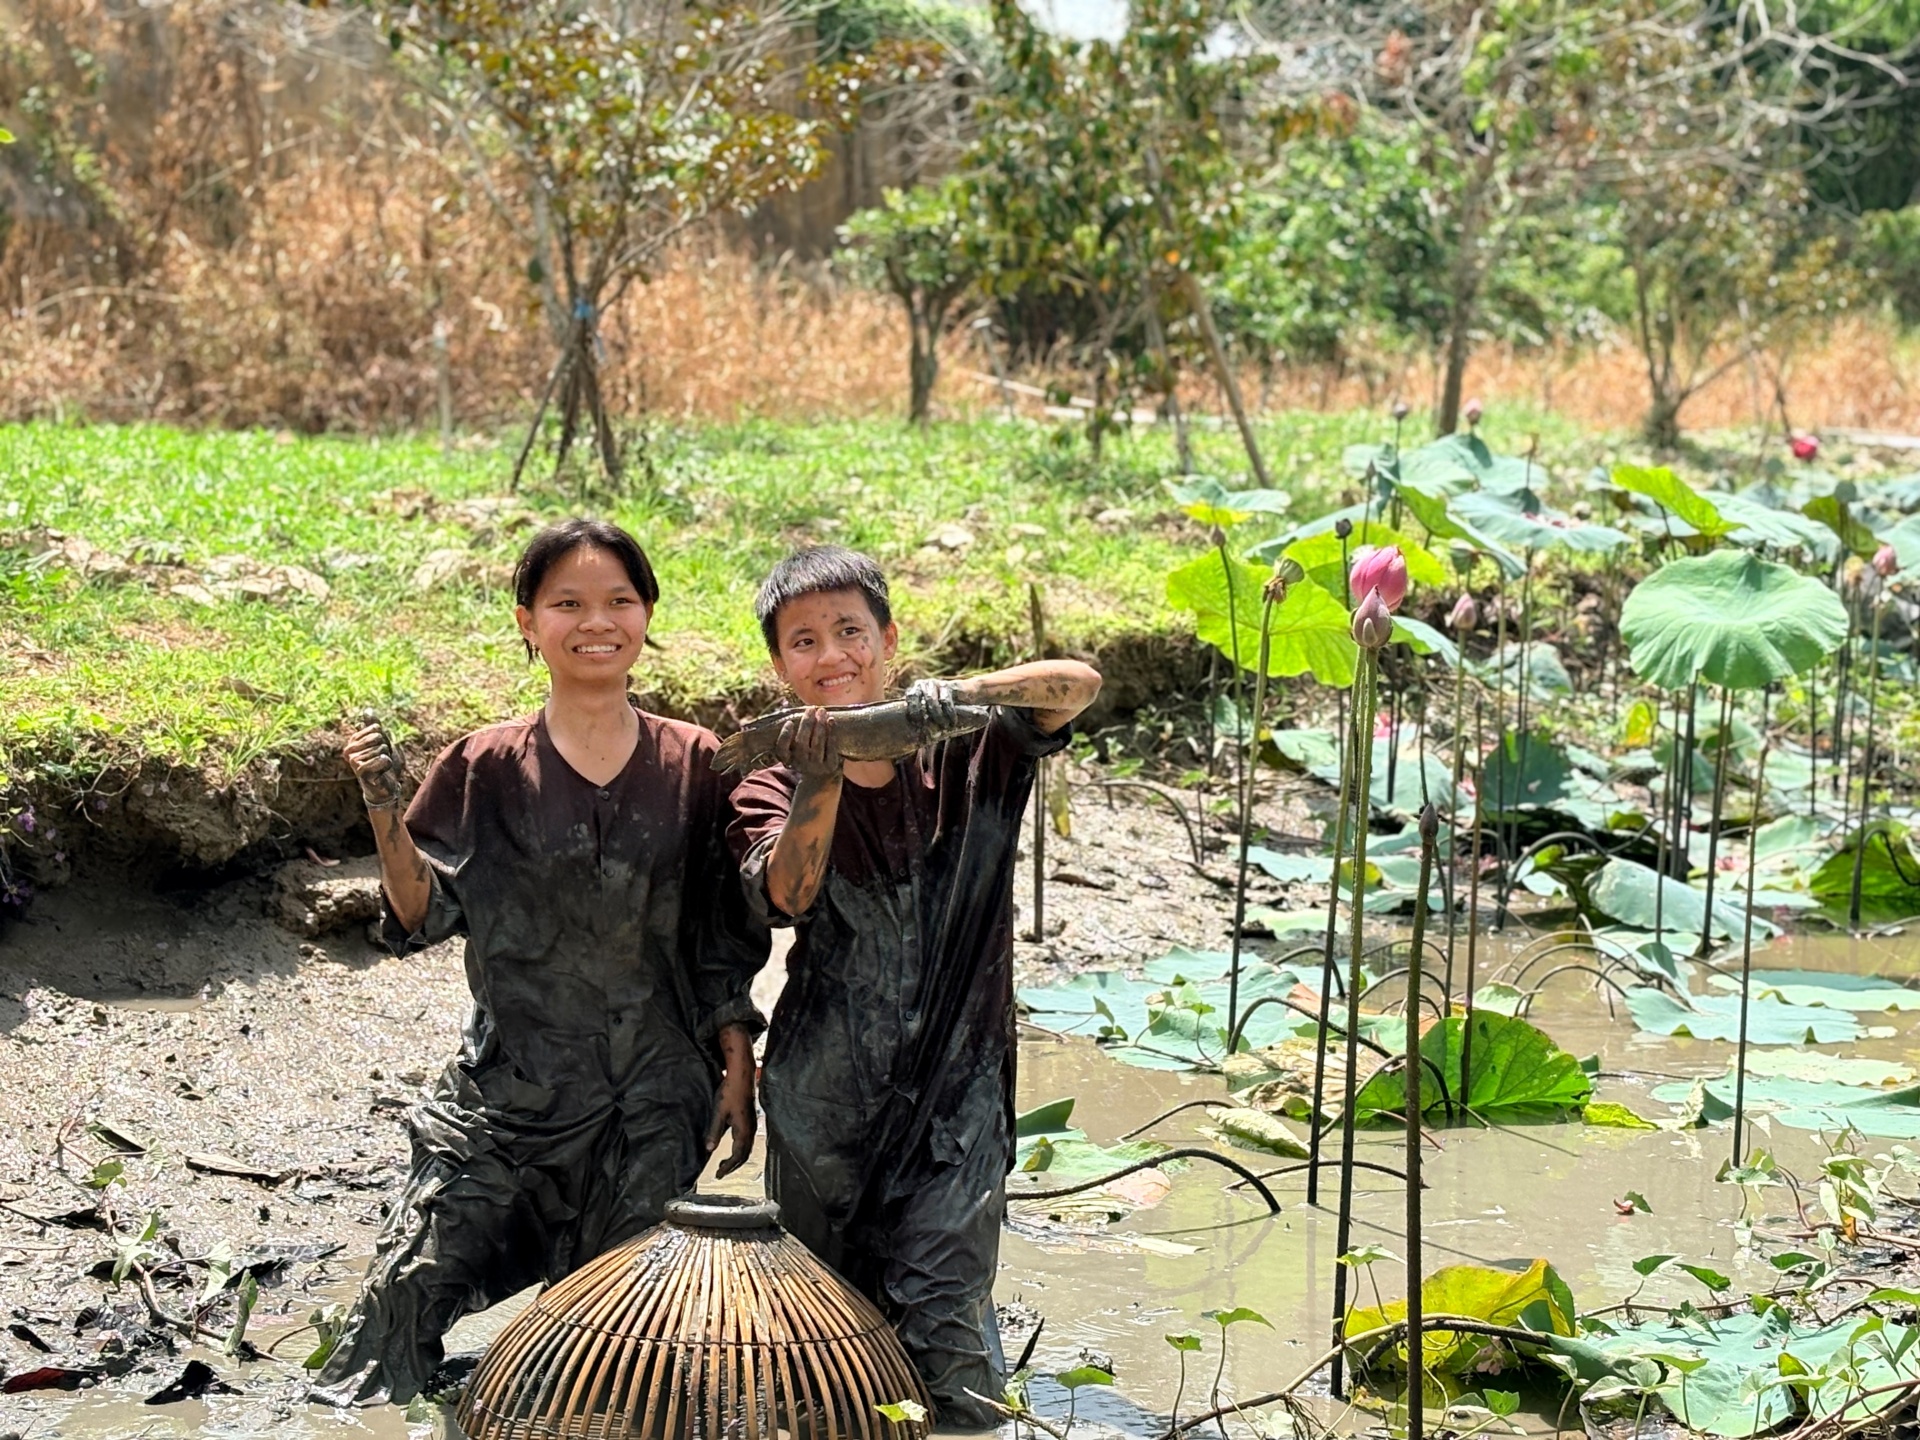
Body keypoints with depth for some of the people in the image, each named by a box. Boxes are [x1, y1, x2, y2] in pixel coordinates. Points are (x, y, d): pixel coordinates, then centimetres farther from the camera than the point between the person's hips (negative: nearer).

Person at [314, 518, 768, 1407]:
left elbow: (725, 941, 7)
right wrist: (384, 813, -18)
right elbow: (423, 918, -4)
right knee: (417, 1278, -11)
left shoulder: (695, 767, 2)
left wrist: (737, 1074, 4)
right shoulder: (487, 769, 0)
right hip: (513, 1079, -1)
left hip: (655, 1100, 1)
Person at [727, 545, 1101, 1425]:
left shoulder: (966, 755, 2)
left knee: (947, 1353, -8)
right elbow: (786, 893, -20)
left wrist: (958, 693, -29)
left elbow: (1078, 685, -13)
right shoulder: (772, 789, 1)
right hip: (822, 1105, 1)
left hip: (955, 1094, -1)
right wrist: (822, 783, -36)